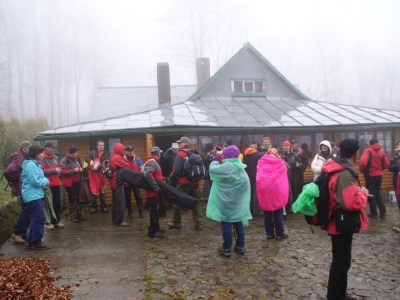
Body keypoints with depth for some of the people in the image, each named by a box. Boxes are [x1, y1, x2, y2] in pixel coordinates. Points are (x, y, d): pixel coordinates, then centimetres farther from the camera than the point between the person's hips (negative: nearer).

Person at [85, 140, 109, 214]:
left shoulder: (105, 155, 4)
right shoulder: (93, 153, 3)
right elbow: (86, 158, -7)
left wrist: (102, 165, -26)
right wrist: (90, 161, -28)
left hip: (101, 174, 1)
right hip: (93, 174, -1)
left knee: (102, 191, 8)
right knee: (93, 190, 4)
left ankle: (103, 206, 17)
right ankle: (94, 207, 13)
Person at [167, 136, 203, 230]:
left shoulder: (180, 154, -11)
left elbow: (177, 169, -19)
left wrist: (171, 177, -3)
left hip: (184, 182, -6)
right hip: (195, 182, 6)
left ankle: (176, 223, 18)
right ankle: (199, 224, 10)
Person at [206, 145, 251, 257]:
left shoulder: (227, 167, -19)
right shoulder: (240, 167, 7)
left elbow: (213, 169, -17)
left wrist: (215, 160, 3)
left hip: (227, 201, -8)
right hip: (238, 201, 8)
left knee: (226, 224, 1)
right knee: (238, 223, 13)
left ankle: (226, 248, 7)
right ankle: (240, 246, 22)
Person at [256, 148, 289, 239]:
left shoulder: (261, 162, 7)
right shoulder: (280, 163, 3)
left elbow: (258, 177, 7)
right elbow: (283, 178, 5)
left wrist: (260, 189, 12)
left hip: (264, 190, 2)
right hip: (277, 190, -1)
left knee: (267, 213, 9)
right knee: (278, 213, 8)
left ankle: (269, 233, 13)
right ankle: (279, 233, 13)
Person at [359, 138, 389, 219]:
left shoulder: (368, 151, -11)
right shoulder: (381, 151, 6)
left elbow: (363, 162, -23)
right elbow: (386, 164, 7)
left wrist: (361, 169, -5)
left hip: (370, 176, -5)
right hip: (379, 175, 5)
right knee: (377, 193, 18)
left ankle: (374, 214, 8)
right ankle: (383, 212, 14)